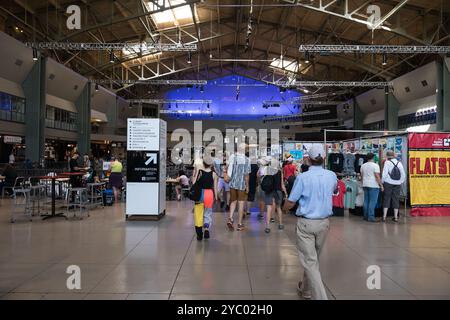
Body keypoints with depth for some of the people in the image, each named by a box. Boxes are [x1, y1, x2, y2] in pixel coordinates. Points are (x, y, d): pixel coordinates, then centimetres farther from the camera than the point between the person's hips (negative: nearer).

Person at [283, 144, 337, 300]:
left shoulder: (303, 177, -16)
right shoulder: (332, 176, -2)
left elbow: (289, 204, -10)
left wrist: (285, 206, 12)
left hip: (306, 223, -5)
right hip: (324, 222, 5)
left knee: (310, 261, 0)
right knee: (313, 258, 21)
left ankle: (320, 296, -6)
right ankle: (306, 289, 39)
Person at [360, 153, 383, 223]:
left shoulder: (363, 166, 11)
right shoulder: (375, 165, -9)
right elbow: (377, 176, -15)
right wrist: (381, 185, -9)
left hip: (365, 185, 7)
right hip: (373, 185, -7)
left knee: (366, 201, 11)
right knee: (372, 201, -6)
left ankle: (366, 216, 15)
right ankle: (371, 217, -8)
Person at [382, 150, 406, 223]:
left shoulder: (387, 162, -7)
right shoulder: (399, 163, 5)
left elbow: (384, 174, -11)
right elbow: (403, 175, 6)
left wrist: (382, 182, 1)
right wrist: (401, 182, 18)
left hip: (388, 183, -3)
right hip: (397, 184, 3)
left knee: (386, 199, 3)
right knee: (396, 199, 9)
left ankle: (384, 216, 2)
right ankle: (395, 217, 14)